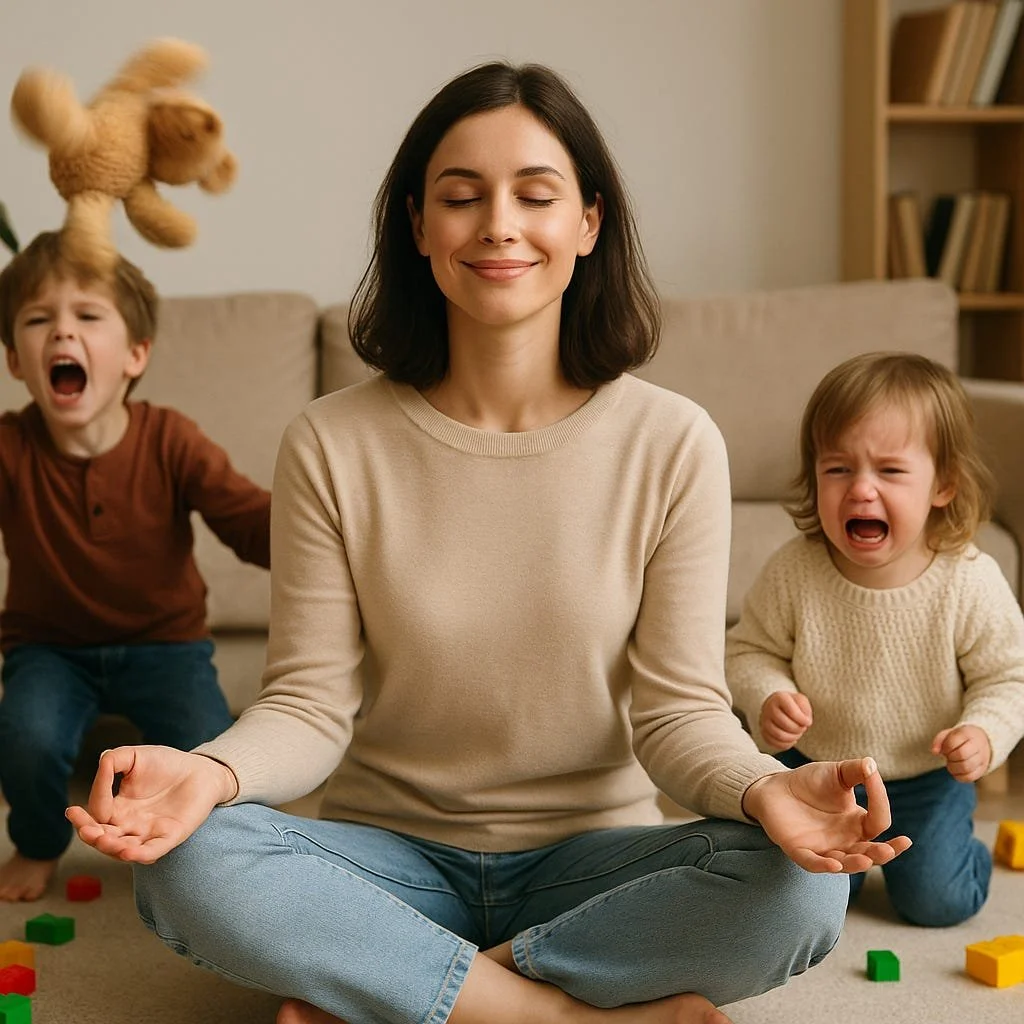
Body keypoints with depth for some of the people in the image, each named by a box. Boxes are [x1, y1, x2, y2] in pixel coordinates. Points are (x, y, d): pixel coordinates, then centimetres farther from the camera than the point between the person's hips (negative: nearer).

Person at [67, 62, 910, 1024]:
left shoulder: (672, 445, -7)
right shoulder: (331, 446, -6)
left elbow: (675, 706, -6)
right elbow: (311, 701, -7)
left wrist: (763, 787, -28)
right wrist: (212, 770, -29)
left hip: (590, 855, 1)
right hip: (395, 855, 0)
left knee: (800, 886, -28)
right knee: (185, 862, -29)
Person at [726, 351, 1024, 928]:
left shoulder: (970, 582, -21)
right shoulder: (792, 573, -19)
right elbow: (749, 650, -5)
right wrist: (766, 698, -24)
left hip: (927, 779, -1)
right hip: (815, 768, 1)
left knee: (936, 900, -1)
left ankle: (967, 854, 35)